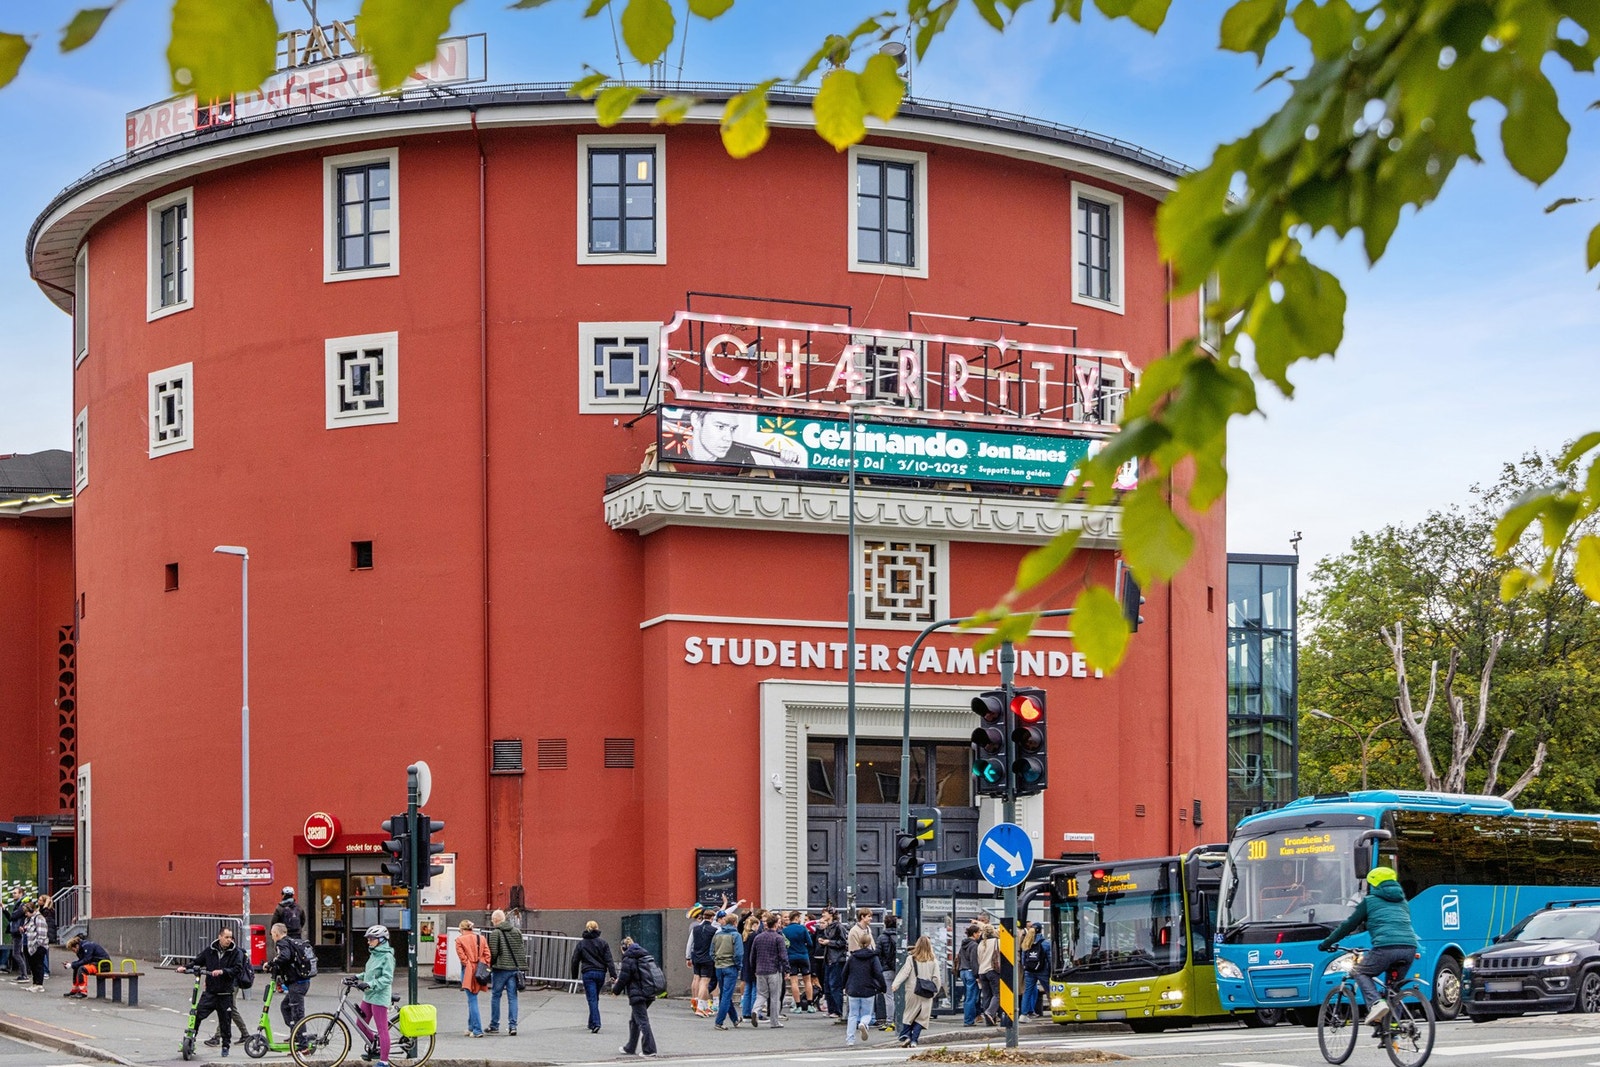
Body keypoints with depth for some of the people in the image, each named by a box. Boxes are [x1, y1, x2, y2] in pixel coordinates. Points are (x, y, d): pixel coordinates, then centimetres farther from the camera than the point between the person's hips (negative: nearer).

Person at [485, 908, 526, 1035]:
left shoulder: (495, 933, -8)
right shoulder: (517, 932, 8)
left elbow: (493, 953, -12)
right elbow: (523, 950, 9)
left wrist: (490, 965, 3)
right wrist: (520, 966, 15)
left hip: (500, 969, -4)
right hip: (515, 968, 4)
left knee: (495, 996, 7)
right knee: (512, 997, 6)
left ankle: (494, 1026, 12)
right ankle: (512, 1025, 0)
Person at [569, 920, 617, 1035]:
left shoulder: (581, 943, 3)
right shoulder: (603, 943, 3)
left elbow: (575, 961, 5)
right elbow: (609, 960, -3)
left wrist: (575, 976, 14)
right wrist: (613, 975, -5)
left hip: (587, 973, -2)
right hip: (600, 973, 2)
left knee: (592, 999, -5)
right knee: (595, 998, 16)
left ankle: (595, 1023, -19)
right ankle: (592, 1023, 25)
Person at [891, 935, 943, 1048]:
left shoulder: (911, 959, -2)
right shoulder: (934, 962, 2)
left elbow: (904, 973, -9)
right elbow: (936, 979, 4)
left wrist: (895, 985, -11)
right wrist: (935, 992, 14)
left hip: (912, 992, -1)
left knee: (909, 1014, 9)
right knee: (921, 1018, 5)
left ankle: (905, 1036, -7)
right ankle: (914, 1040, -2)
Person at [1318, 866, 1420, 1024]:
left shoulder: (1370, 901, 13)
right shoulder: (1402, 902, 28)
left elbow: (1349, 925, 16)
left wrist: (1327, 943, 26)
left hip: (1386, 947, -5)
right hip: (1409, 948, 5)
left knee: (1360, 972, 14)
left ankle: (1375, 1004, -11)